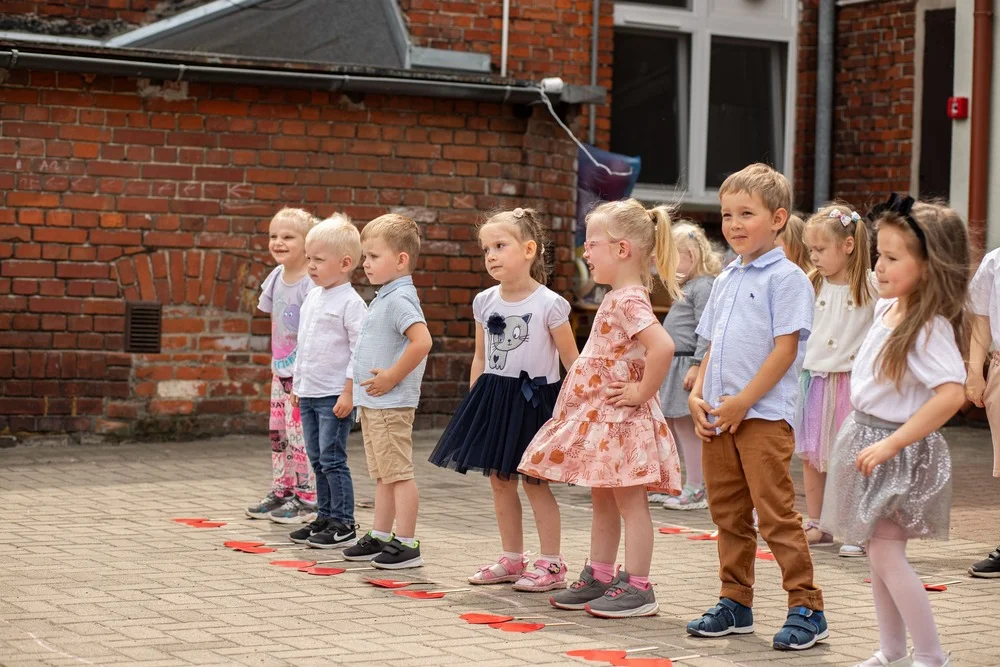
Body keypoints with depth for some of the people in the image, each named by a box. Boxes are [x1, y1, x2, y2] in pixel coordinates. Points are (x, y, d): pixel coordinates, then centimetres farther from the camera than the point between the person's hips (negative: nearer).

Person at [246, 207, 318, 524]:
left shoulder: (311, 283, -18)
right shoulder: (277, 277, 7)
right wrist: (276, 362, 15)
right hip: (281, 370, 8)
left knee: (300, 433, -6)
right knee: (278, 433, 12)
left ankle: (305, 498, 3)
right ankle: (280, 492, 22)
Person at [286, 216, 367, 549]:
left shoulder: (350, 302, -13)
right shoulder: (312, 297, 12)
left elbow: (360, 350, -16)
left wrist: (349, 391, -19)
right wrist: (297, 382, 20)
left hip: (335, 395, -8)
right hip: (309, 393, 8)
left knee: (332, 459, -7)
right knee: (317, 459, 13)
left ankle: (344, 524, -1)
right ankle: (325, 516, 21)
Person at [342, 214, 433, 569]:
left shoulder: (399, 299, -17)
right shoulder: (384, 298, 14)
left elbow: (422, 341, -30)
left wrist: (391, 377, -23)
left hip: (390, 404, -10)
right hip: (373, 403, 10)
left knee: (398, 473, -5)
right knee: (382, 475, 16)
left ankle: (406, 544, -1)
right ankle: (379, 537, 25)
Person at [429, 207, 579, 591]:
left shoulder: (548, 304, -11)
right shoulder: (485, 302, 5)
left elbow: (571, 360, -7)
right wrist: (473, 404, 12)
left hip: (533, 397, -6)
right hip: (493, 398, 6)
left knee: (534, 481, -3)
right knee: (499, 480, 10)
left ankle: (551, 564, 7)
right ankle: (512, 559, 22)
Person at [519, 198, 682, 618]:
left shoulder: (629, 300, -19)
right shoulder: (619, 297, 12)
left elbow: (662, 347, -33)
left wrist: (642, 392, -24)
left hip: (621, 418, -10)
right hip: (599, 416, 10)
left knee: (629, 502, -4)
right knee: (602, 501, 16)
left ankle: (637, 588, 1)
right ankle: (598, 578, 24)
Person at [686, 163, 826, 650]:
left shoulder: (786, 278, -8)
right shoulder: (725, 280, 16)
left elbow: (785, 348, -14)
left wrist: (743, 401, -16)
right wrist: (698, 395, 3)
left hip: (764, 415, -8)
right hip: (718, 417, 8)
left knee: (775, 514, -8)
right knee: (727, 513, 13)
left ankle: (806, 609, -2)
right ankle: (736, 602, 23)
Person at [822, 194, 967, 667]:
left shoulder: (931, 327, -23)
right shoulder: (888, 308, 3)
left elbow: (952, 394, -33)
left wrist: (892, 444, -30)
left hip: (900, 449, -9)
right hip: (867, 435, 9)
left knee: (886, 554, -8)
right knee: (879, 553, 14)